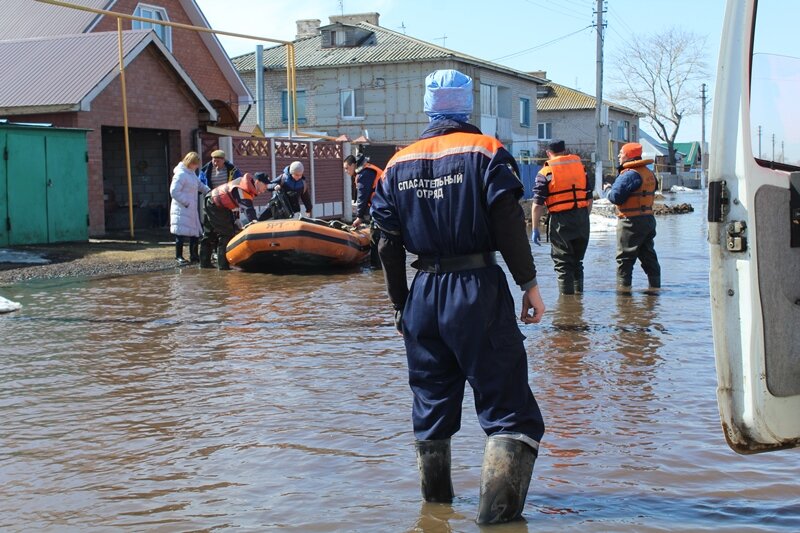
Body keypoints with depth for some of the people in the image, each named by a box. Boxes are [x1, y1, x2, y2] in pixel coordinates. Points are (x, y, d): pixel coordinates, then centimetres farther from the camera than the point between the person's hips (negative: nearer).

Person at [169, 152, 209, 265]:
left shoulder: (191, 173, 15)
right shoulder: (180, 174, -15)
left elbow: (199, 184, 26)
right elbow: (174, 191, -20)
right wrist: (186, 202, -17)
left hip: (191, 209, 10)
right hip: (181, 210, -10)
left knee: (195, 232, 12)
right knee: (181, 234, -7)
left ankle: (194, 256, 21)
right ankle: (179, 257, -1)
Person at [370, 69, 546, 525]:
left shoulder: (399, 164, 10)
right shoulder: (485, 151, -3)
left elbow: (389, 244, 10)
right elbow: (509, 225, -12)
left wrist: (400, 305, 17)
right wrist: (529, 285, -6)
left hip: (424, 294, 5)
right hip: (479, 290, -5)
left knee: (432, 400, 17)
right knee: (507, 404, -1)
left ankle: (436, 497, 29)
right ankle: (499, 506, -10)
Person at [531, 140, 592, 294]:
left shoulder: (545, 173, -4)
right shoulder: (580, 167, 10)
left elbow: (538, 205, -8)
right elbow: (589, 198, 14)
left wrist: (535, 229, -3)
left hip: (560, 220, -5)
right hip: (582, 220, 5)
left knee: (562, 263, 2)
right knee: (577, 261, 18)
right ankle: (578, 292, 24)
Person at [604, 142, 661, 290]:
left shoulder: (629, 174, -16)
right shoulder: (649, 173, 13)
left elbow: (616, 197, -21)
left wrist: (608, 189, 1)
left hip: (631, 222, -9)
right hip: (648, 218, 9)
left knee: (625, 257, -2)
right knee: (648, 255, 14)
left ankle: (623, 286, -2)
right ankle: (655, 285, 17)